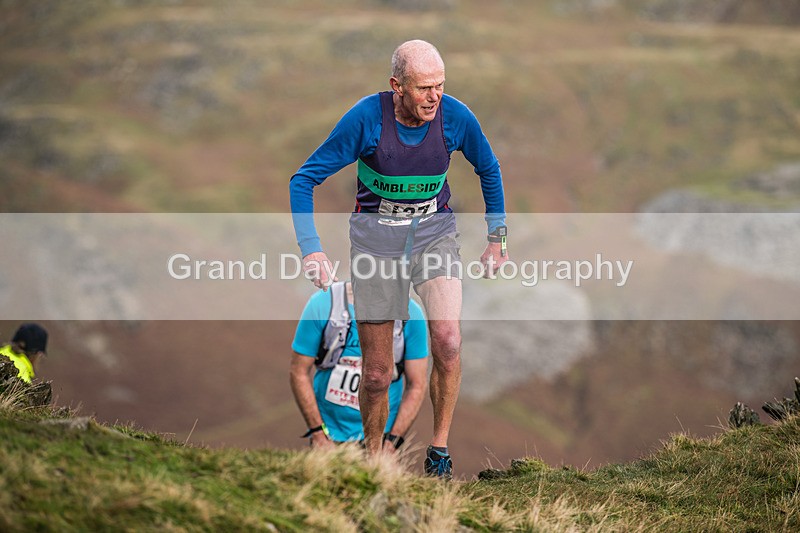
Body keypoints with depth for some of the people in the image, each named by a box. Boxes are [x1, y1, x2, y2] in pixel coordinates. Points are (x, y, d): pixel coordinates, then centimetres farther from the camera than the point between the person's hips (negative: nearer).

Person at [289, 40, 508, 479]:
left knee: (448, 341, -23)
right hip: (376, 236, -1)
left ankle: (439, 451, -7)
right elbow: (303, 180, -12)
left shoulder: (456, 117, -13)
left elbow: (488, 169, 9)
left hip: (434, 231, 1)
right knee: (376, 373, 1)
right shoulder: (365, 118, -20)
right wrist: (311, 249, -22)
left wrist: (497, 237, 11)